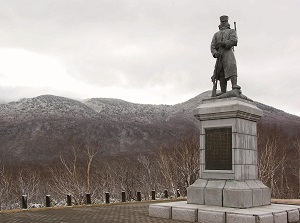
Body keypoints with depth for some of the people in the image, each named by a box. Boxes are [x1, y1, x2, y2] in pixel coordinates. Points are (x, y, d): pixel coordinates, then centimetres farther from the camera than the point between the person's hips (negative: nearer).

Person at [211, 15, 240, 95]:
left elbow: (234, 41, -2)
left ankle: (234, 86, -44)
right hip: (219, 55, 4)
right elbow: (212, 46, 16)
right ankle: (223, 92, -14)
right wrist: (215, 53, -7)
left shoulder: (232, 31, 19)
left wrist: (223, 43, -10)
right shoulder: (216, 34, 30)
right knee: (221, 74, -8)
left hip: (228, 52, -4)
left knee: (232, 67, -27)